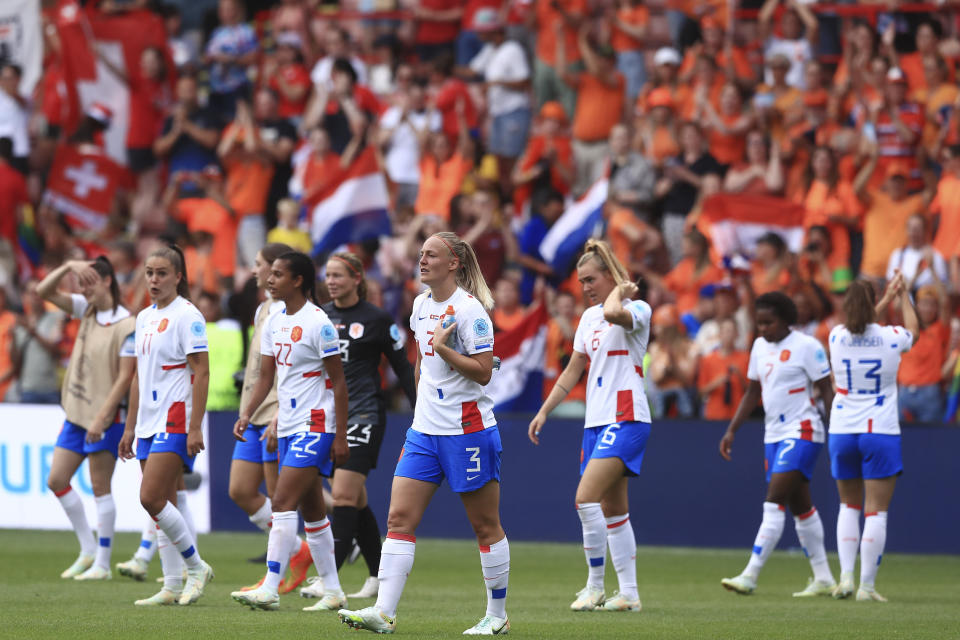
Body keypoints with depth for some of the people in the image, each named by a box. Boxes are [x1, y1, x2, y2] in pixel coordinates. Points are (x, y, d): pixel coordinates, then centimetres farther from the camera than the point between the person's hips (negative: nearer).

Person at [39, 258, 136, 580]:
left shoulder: (127, 326, -14)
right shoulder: (86, 310, 8)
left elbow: (125, 377, -17)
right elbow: (44, 291, 7)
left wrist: (101, 418, -20)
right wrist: (68, 266, -9)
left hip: (105, 416, -8)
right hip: (76, 411, 8)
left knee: (100, 488, -3)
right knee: (57, 481, 7)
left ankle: (102, 563, 4)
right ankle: (88, 549, 18)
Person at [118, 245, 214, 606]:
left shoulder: (187, 316, -9)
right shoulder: (144, 318, 15)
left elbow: (201, 372, -13)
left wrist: (195, 427, -18)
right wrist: (130, 426, 19)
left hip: (176, 420, -8)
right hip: (149, 423, 8)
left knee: (152, 498, -16)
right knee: (161, 504, 6)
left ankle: (196, 567, -2)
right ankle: (173, 586, 9)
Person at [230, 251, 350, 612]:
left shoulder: (318, 323, -13)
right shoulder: (274, 322, 10)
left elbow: (338, 382, -11)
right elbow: (266, 376, 15)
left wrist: (341, 437, -14)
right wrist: (247, 415, 0)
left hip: (315, 427, -8)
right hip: (288, 429, 8)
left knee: (283, 503, -16)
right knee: (312, 511, 12)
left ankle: (270, 589, -19)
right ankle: (333, 592, 18)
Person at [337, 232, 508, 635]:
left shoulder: (468, 309, -12)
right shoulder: (421, 305, 11)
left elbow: (483, 372, -16)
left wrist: (444, 349, -24)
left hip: (466, 430, -7)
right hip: (424, 428, 7)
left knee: (485, 525, 3)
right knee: (400, 517, -4)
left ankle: (497, 615, 13)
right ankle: (384, 613, -9)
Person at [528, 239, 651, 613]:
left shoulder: (637, 309, -8)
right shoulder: (589, 318, 16)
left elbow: (613, 313, -33)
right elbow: (573, 371, 22)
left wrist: (620, 290, -14)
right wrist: (544, 411, 18)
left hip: (626, 420, -9)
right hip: (596, 423, 9)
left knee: (586, 497, -19)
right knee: (612, 509, 8)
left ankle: (595, 586, -10)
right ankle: (629, 594, 12)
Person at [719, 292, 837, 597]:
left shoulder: (806, 346, -9)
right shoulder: (760, 346, 12)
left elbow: (827, 391, -9)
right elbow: (753, 393, 20)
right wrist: (731, 430, 14)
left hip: (802, 432, -8)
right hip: (773, 434, 8)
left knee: (774, 502, -15)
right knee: (800, 507, 12)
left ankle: (750, 575, -20)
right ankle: (823, 578, 19)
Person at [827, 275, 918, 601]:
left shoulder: (838, 337, -4)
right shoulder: (891, 338, -9)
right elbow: (913, 329, 16)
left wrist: (887, 298, 32)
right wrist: (902, 296, 31)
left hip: (842, 434, 3)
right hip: (881, 433, -3)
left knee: (849, 506, 17)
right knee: (876, 512, 0)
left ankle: (846, 576, 5)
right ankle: (866, 585, -5)